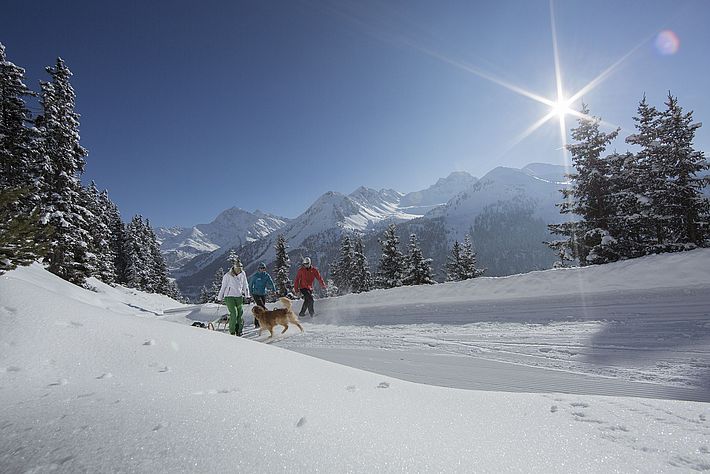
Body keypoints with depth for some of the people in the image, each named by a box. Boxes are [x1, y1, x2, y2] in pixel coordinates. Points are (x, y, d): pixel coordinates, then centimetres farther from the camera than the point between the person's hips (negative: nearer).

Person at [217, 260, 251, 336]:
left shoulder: (243, 274, 2)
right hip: (229, 296, -4)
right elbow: (223, 287, 0)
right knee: (234, 313, -13)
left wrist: (247, 295, 7)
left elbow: (245, 285, 12)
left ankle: (239, 330, 13)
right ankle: (232, 331, 3)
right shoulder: (228, 276, -9)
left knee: (240, 313, 0)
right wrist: (219, 298, 5)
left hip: (239, 297, 4)